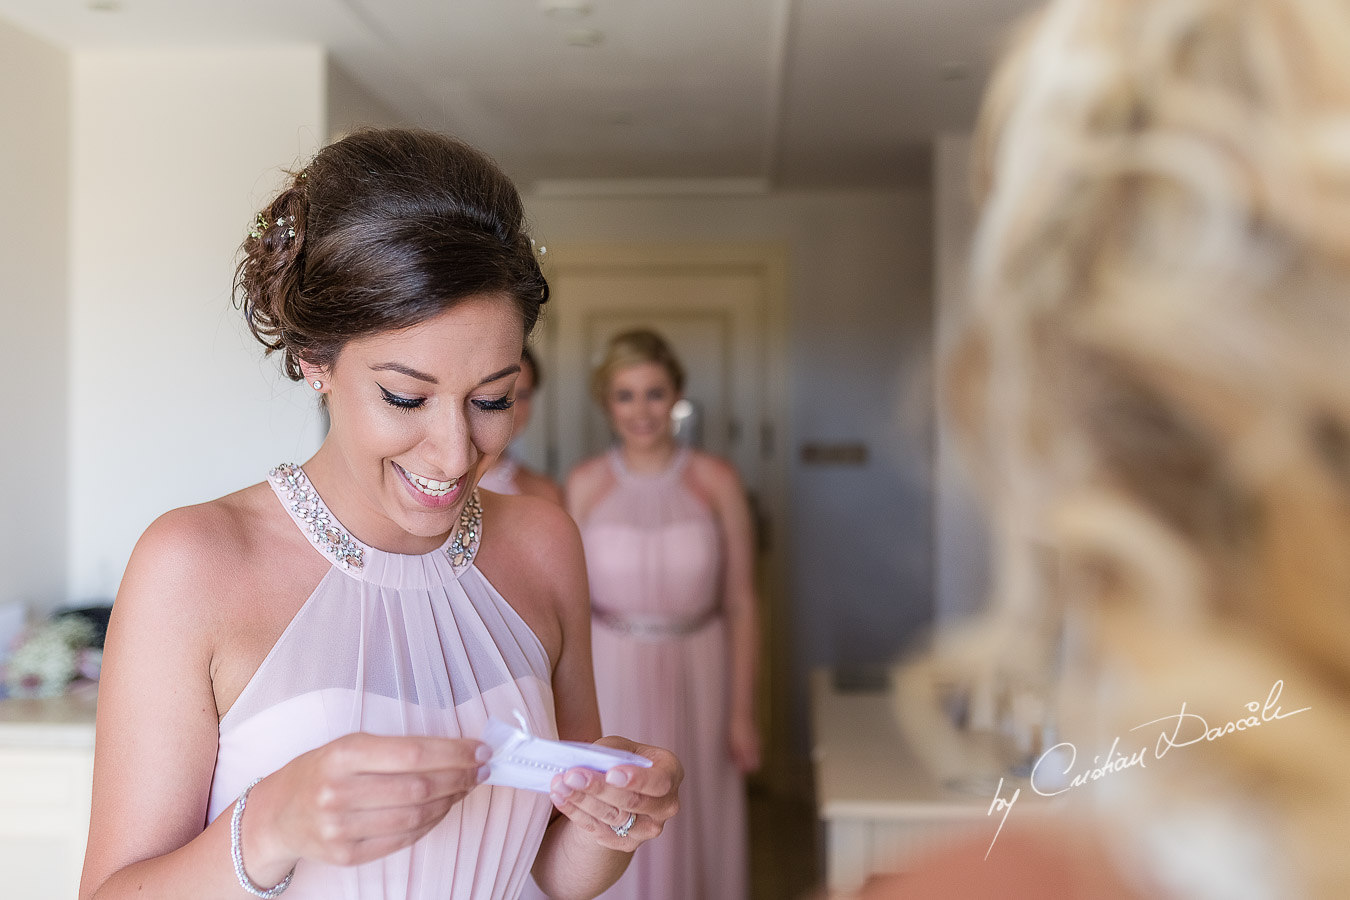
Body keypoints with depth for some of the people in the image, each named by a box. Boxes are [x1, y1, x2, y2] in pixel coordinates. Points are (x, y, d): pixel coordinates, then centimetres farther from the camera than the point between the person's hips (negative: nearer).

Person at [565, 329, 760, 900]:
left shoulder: (717, 481, -6)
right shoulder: (584, 485, -4)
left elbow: (740, 604, -3)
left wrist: (741, 712, -4)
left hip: (696, 675, 0)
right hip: (611, 678, 0)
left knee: (696, 830, 12)